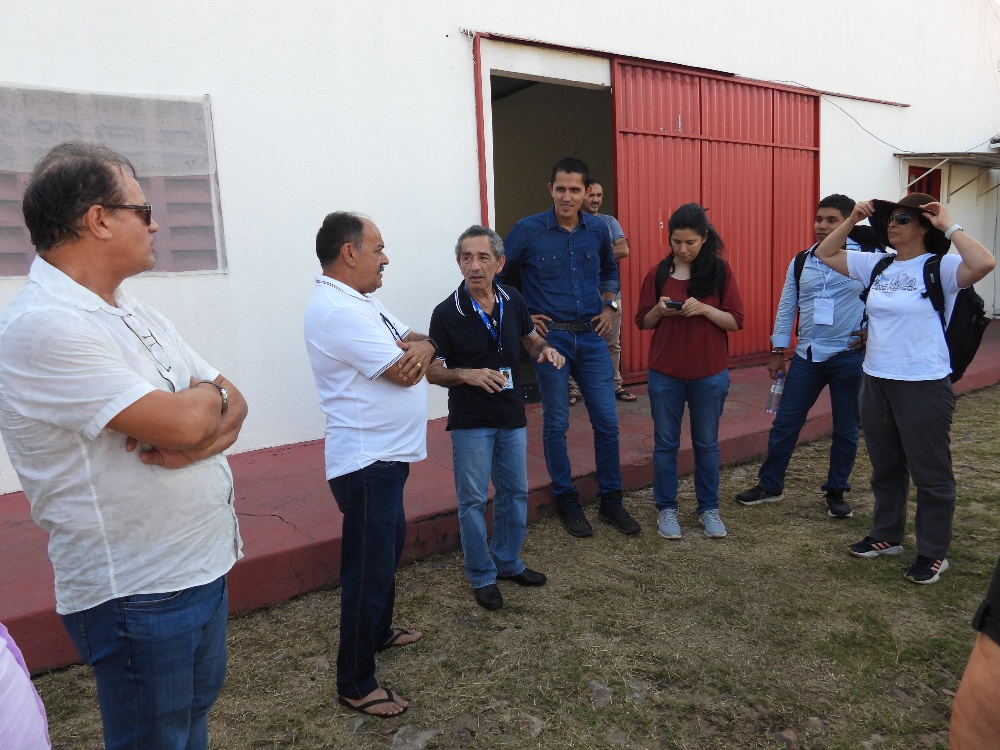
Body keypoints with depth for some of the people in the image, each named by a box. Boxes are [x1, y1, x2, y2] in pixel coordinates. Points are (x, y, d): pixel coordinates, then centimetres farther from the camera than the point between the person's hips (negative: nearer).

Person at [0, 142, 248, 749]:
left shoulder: (138, 315, 9)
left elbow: (233, 405, 6)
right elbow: (179, 423, -28)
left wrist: (201, 439, -16)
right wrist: (210, 392, -5)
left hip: (206, 567, 8)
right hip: (140, 594, -8)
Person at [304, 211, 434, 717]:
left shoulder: (359, 301, 11)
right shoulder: (338, 310, -22)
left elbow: (424, 346, 8)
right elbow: (405, 373, -24)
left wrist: (417, 347, -15)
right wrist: (409, 351, -1)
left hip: (386, 455, 11)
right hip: (367, 462, -11)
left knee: (390, 544, 24)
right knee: (369, 567, 0)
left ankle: (378, 631, 45)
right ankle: (355, 685, 15)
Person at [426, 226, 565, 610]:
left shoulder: (512, 300, -1)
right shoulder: (447, 313, -14)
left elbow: (531, 337, 16)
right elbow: (433, 371, -8)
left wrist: (545, 350, -7)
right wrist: (467, 375, -27)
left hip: (512, 416, 5)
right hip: (470, 422, -5)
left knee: (515, 492, 15)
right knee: (473, 500, 4)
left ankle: (508, 562, 35)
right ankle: (482, 576, 21)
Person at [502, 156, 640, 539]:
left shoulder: (597, 229, 5)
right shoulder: (528, 229, -6)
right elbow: (495, 273, 0)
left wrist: (609, 307, 10)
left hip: (591, 337, 3)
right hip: (550, 337, -3)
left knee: (607, 421, 5)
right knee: (556, 423, 6)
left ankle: (611, 500, 21)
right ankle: (567, 502, 22)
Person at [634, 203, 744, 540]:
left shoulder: (720, 271, -2)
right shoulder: (657, 273, 0)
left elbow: (736, 321, -4)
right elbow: (643, 322, 5)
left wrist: (704, 309, -20)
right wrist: (660, 310, -16)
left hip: (710, 374, 0)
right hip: (665, 373, 1)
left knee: (707, 443, 11)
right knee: (665, 443, 8)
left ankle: (709, 508, 26)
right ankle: (666, 508, 22)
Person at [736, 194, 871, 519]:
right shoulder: (800, 263, 6)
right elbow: (786, 308, 9)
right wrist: (778, 351, 8)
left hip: (849, 356, -3)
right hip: (807, 356, 4)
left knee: (845, 429, 9)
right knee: (785, 422, 7)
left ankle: (836, 492, 27)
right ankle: (769, 485, 22)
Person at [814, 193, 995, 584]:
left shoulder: (940, 268, -10)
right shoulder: (876, 265, 7)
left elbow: (984, 263, -30)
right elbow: (824, 254, 13)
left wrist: (949, 227, -20)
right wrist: (852, 220, 2)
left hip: (924, 385, -6)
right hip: (876, 382, 6)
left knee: (929, 472, 6)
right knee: (885, 467, 19)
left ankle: (934, 553, 20)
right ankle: (886, 536, 35)